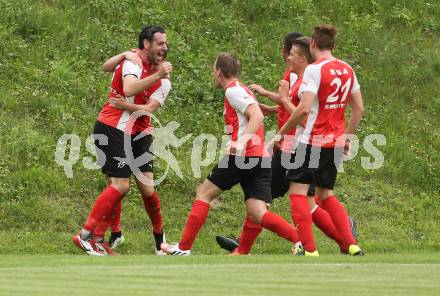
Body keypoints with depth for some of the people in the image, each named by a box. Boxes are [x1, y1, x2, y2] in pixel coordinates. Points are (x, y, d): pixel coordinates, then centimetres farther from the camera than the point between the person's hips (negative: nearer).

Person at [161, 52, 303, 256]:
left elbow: (257, 116, -16)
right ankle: (301, 241, -19)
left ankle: (183, 248, 5)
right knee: (257, 214, -2)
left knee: (204, 193, 3)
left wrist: (241, 142, -27)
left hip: (244, 155, -9)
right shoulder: (242, 90, 25)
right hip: (261, 157, 9)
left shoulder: (233, 90, -4)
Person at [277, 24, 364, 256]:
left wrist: (282, 131, -9)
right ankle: (351, 246, 10)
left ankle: (309, 250, -10)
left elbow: (304, 109, -21)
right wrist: (347, 138, 23)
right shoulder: (347, 70, 9)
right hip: (336, 142, 7)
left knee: (298, 191, -2)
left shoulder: (314, 69, -13)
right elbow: (359, 109, 14)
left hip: (313, 141, -7)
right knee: (326, 194, 17)